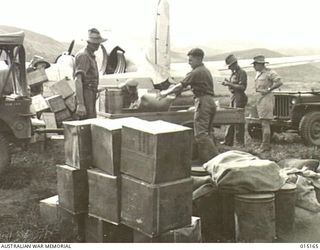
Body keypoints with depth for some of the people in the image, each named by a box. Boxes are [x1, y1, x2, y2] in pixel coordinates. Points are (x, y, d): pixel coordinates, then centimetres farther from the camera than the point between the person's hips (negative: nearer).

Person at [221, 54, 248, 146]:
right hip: (233, 97, 9)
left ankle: (240, 143, -1)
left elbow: (242, 87, -18)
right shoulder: (233, 73, 16)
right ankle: (228, 141, 16)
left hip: (240, 98, -9)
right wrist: (227, 83, 3)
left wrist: (230, 84, -19)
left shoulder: (242, 72, -11)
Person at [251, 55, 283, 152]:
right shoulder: (258, 73, 17)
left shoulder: (269, 72, -10)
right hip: (259, 99, 9)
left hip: (266, 98, -9)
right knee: (263, 123, 11)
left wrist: (268, 89, -17)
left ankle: (264, 146, -9)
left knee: (265, 123, -10)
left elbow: (279, 82, -19)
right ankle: (267, 145, 17)